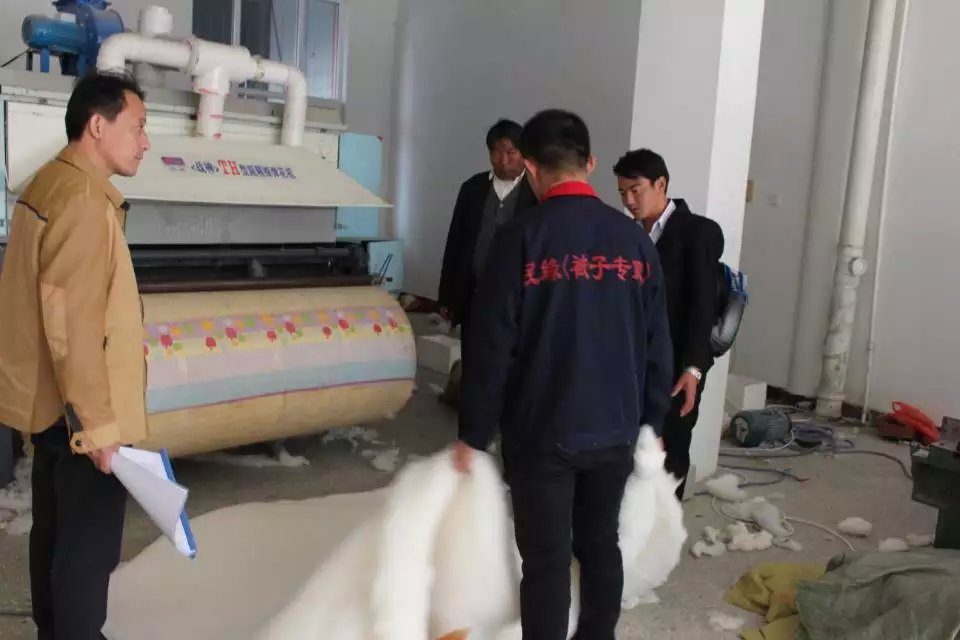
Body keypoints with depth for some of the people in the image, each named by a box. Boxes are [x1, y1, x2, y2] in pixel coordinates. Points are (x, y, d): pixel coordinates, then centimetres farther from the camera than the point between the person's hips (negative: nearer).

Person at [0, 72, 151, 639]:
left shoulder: (51, 185, 10)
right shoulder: (83, 202, -22)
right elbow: (72, 327, -26)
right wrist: (98, 425, -21)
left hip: (51, 402, 10)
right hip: (77, 410, -10)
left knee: (56, 531, 21)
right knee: (89, 544, 3)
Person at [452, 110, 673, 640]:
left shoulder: (520, 238, -13)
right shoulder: (635, 240, 0)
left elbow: (491, 347, -12)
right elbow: (657, 346, 5)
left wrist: (473, 434, -2)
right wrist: (651, 423, 16)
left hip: (541, 433, -4)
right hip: (615, 430, 4)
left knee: (545, 562, 7)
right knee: (601, 547, 19)